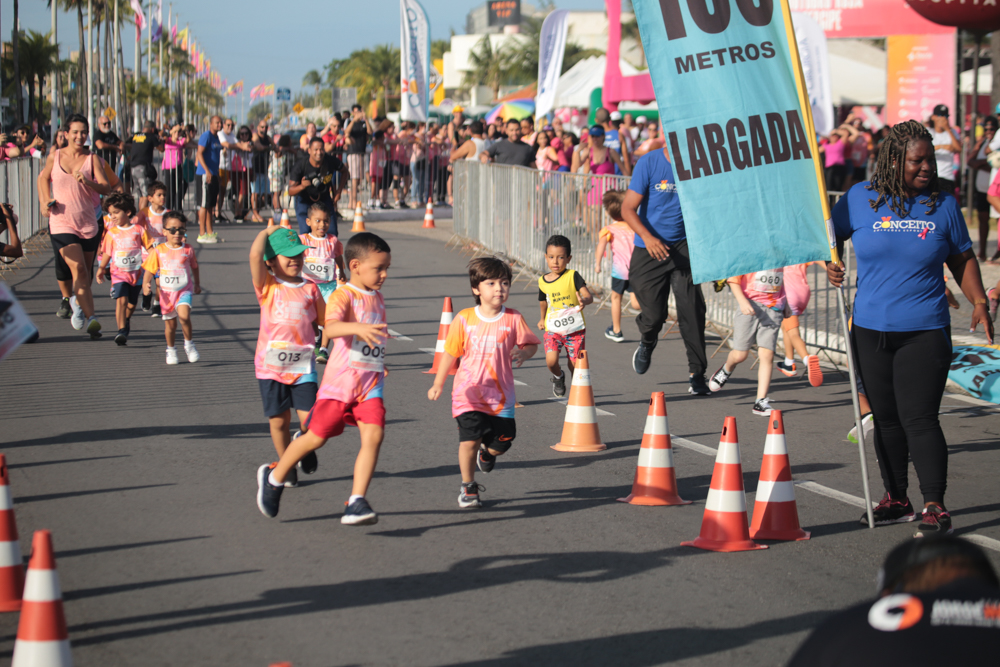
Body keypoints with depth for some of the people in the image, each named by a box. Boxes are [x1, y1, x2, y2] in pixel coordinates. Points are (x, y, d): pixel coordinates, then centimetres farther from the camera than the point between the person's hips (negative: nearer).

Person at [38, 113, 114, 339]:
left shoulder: (93, 159, -2)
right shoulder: (54, 157, 3)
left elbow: (107, 188, -12)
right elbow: (44, 178, 22)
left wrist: (88, 182, -30)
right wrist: (46, 201, 8)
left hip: (88, 223, 1)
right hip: (62, 223, -1)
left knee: (85, 273, 12)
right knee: (77, 267, -18)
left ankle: (76, 301, 40)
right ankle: (90, 318, -20)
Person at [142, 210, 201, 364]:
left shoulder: (188, 250, -1)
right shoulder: (158, 251, -5)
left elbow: (194, 267, 15)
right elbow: (150, 270, -2)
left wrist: (197, 284, 25)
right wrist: (146, 284, -19)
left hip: (184, 290, -1)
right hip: (166, 292, 1)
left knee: (184, 315, -24)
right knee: (170, 323, 10)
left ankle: (189, 343, -4)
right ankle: (170, 349, 32)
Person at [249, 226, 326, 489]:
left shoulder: (310, 289, 7)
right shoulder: (268, 286, -1)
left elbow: (326, 320, 16)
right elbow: (255, 255, -16)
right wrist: (267, 232, -2)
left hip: (303, 364, 1)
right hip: (270, 366, -1)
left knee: (309, 418, -8)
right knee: (279, 420, 5)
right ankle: (287, 467, 24)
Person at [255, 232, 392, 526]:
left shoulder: (378, 298, 12)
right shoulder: (343, 296, -13)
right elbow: (330, 326, -34)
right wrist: (357, 328, -50)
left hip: (370, 386, 6)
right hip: (339, 382, -5)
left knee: (374, 434, -15)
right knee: (316, 437, 3)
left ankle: (356, 502, -16)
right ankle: (273, 477, 28)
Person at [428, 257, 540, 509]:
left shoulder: (513, 319, -3)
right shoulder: (464, 319, -4)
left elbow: (531, 344, 8)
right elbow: (451, 352, 4)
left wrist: (524, 353, -16)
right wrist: (438, 384, 3)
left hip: (501, 394, 1)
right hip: (469, 393, -1)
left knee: (501, 443, 3)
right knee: (469, 439, -10)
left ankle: (486, 451, 42)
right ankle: (468, 487, 11)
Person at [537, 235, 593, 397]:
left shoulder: (572, 276, -10)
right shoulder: (543, 281, 3)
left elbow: (588, 296, -21)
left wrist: (584, 301, -43)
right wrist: (542, 319, 31)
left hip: (575, 329, -2)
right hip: (552, 329, 2)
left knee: (574, 364, 1)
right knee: (551, 361, -17)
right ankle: (558, 377, 18)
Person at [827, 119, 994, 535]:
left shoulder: (943, 205, 1)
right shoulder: (861, 199, 1)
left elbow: (962, 258, 11)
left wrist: (979, 302, -1)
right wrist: (829, 264, -8)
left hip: (924, 332, -2)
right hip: (870, 330, 2)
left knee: (919, 419, -11)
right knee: (886, 418, 12)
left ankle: (935, 507, -6)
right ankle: (896, 500, 25)